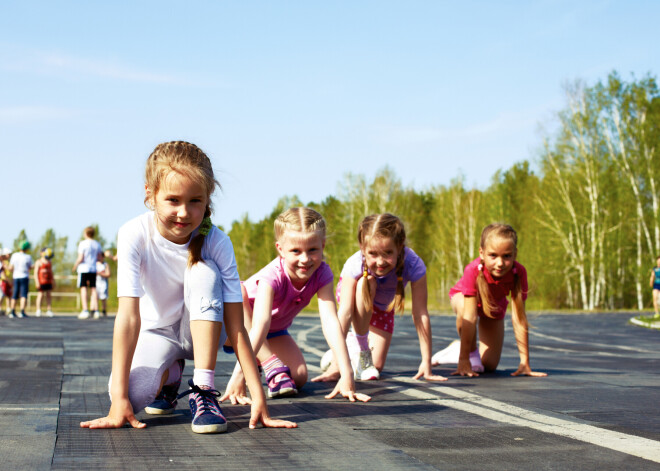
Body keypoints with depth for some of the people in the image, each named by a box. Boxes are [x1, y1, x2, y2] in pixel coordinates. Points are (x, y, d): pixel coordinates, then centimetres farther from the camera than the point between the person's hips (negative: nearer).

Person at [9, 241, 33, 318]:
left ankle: (12, 312, 12)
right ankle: (22, 312, -14)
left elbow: (10, 268, 2)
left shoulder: (14, 255, -2)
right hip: (24, 277, -4)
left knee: (15, 295, 11)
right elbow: (30, 267, 4)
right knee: (23, 295, -4)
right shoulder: (28, 257, -10)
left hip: (16, 277, 4)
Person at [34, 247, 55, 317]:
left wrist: (53, 282, 17)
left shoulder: (49, 263, 14)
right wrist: (37, 282, -16)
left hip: (48, 282, 6)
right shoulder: (39, 262, -3)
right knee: (40, 295, -4)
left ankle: (49, 311, 8)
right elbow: (36, 273, -8)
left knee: (48, 295, 6)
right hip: (41, 282, -6)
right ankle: (38, 311, 1)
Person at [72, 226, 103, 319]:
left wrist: (75, 266, 2)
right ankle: (95, 310, 7)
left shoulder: (83, 243, -9)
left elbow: (80, 258, -13)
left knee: (83, 288, -3)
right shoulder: (97, 244, 7)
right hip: (93, 269, 5)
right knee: (93, 289, 9)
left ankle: (85, 311, -9)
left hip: (83, 268, -5)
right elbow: (99, 258, 12)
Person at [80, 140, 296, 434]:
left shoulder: (216, 243, -25)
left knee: (203, 271, -31)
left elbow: (235, 327, -25)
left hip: (202, 329, 0)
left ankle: (203, 390, -26)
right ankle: (170, 374, 8)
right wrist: (119, 399, -36)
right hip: (157, 332, 0)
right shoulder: (134, 235, -26)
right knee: (131, 395, -31)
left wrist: (258, 399, -32)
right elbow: (129, 316, -31)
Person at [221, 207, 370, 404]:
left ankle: (258, 359, 16)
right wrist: (239, 373, -59)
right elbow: (261, 324, -49)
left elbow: (330, 321, -34)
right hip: (238, 324, -4)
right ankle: (271, 365, -30)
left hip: (275, 332, 4)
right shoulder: (272, 276, -38)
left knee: (299, 378, -15)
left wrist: (347, 374, -43)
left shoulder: (322, 274, -26)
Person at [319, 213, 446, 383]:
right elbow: (345, 313, -42)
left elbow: (420, 314, -36)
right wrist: (335, 366, -47)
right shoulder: (355, 264, -40)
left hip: (383, 306, 2)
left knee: (376, 367, -7)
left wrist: (426, 363, -36)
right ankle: (358, 346, -19)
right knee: (366, 283, -37)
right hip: (356, 296, -2)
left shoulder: (414, 265, -39)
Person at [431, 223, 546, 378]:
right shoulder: (473, 270, -43)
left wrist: (525, 362, -35)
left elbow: (519, 319, -35)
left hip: (495, 306, 3)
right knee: (464, 308, -41)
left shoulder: (518, 272, -37)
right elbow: (469, 317, -44)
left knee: (490, 365, -1)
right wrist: (464, 359, -44)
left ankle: (458, 348, 30)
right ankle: (471, 353, -14)